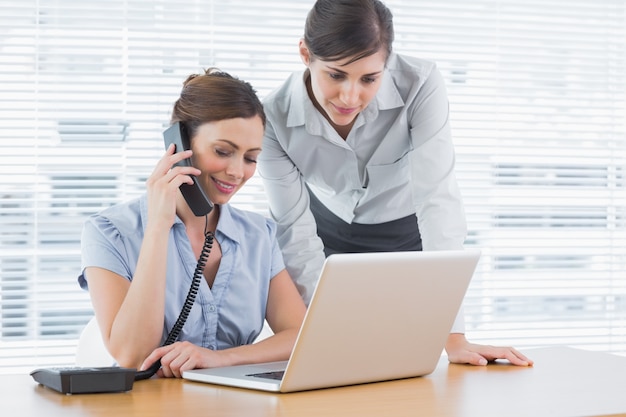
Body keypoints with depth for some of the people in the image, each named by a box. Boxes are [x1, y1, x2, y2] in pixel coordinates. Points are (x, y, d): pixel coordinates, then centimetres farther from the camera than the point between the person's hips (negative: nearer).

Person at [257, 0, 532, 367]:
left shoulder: (420, 85, -32)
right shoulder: (275, 117, -29)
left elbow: (438, 203, -35)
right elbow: (296, 233, -23)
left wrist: (453, 336, -40)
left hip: (405, 236, 0)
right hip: (328, 232, 1)